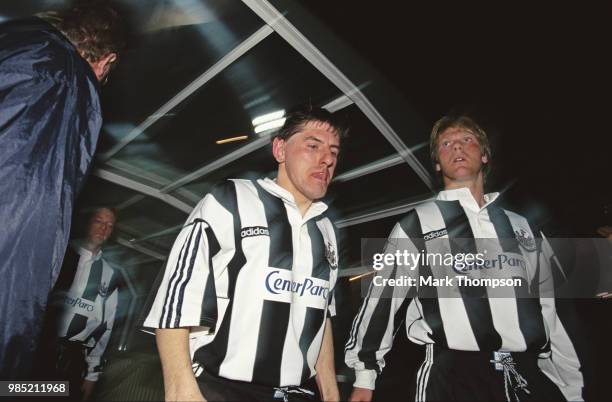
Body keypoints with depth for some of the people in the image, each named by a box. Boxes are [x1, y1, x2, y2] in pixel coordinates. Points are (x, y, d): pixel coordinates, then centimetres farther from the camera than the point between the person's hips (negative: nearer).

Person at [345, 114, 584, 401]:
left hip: (530, 375, 4)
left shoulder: (522, 227, 15)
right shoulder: (417, 224, 2)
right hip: (452, 374, -3)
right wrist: (365, 374, 2)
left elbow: (550, 311, 16)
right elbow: (383, 296, 1)